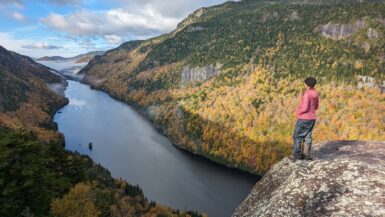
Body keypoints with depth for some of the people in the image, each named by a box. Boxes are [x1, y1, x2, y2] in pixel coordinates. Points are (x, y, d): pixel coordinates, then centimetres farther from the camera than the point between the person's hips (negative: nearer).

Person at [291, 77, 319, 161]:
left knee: (297, 136, 3)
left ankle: (297, 154, 5)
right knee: (307, 137, 11)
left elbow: (304, 108, -24)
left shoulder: (307, 94, -21)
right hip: (312, 118, 8)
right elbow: (316, 106, 15)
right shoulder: (315, 94, 5)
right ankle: (306, 154, 13)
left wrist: (298, 113, -6)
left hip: (304, 118, -8)